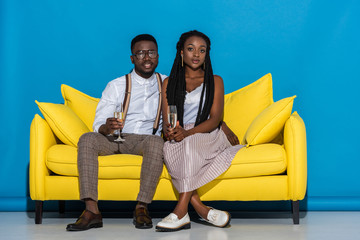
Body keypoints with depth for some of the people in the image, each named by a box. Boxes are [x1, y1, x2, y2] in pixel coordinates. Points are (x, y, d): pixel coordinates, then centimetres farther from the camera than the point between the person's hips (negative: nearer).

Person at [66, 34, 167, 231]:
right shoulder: (116, 86, 11)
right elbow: (98, 126, 2)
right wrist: (106, 127, -24)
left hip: (145, 140, -1)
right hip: (113, 140, 1)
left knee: (157, 143, -36)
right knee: (87, 139, -30)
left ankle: (141, 208, -33)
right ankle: (91, 210, -39)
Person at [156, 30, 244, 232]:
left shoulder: (215, 81, 12)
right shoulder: (169, 83, 17)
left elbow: (214, 119, -2)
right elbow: (166, 121, 7)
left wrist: (187, 133, -21)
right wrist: (170, 131, -21)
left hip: (208, 136, -1)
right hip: (180, 139, 2)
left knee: (189, 143, -36)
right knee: (170, 149, -34)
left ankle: (181, 210, -40)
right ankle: (202, 209, -38)